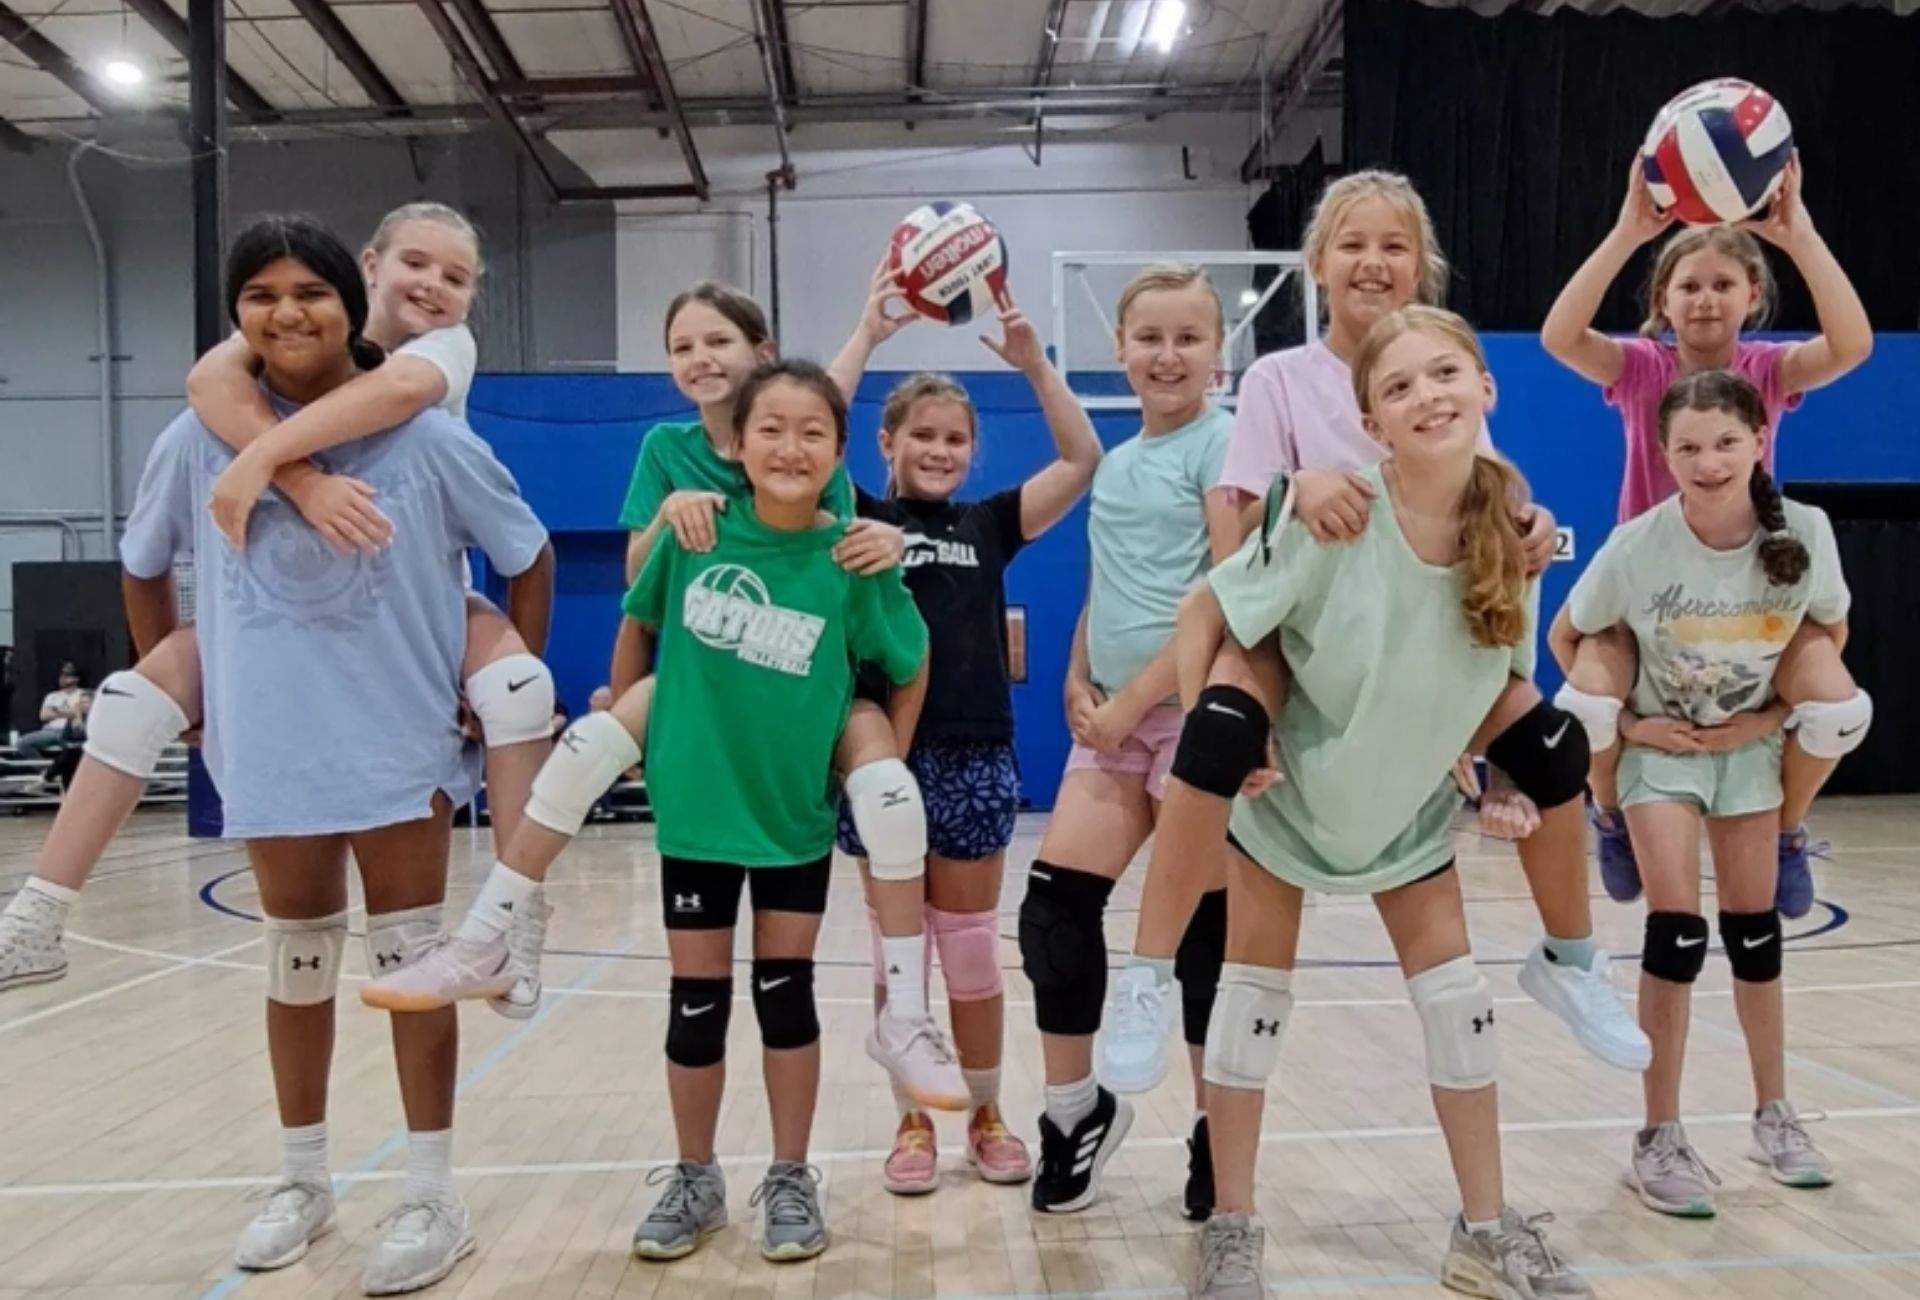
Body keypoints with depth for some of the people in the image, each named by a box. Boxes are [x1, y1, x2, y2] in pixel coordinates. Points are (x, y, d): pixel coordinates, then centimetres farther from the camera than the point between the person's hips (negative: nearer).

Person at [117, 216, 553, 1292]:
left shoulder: (428, 438, -10)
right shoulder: (200, 442, -3)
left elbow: (530, 555, 1)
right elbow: (144, 567, 13)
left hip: (402, 746, -2)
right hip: (269, 749, 3)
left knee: (411, 960, 5)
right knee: (298, 962, 16)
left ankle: (434, 1198, 18)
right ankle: (305, 1182, 34)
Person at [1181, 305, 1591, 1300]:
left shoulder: (1514, 533, -14)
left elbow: (1503, 677, 2)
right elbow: (1204, 612, -20)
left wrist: (1477, 759, -12)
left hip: (1411, 797, 4)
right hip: (1288, 781, -4)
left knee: (1454, 989, 6)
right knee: (1257, 987, 3)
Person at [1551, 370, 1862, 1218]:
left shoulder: (1804, 534, -17)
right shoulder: (1638, 545, -24)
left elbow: (1831, 631, 2)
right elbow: (1565, 638, -10)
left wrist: (1776, 711, -9)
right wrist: (1627, 723, -16)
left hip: (1749, 743, 3)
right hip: (1660, 743, -3)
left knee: (1755, 928, 10)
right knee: (1677, 930, -10)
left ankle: (1774, 1116, 29)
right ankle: (1660, 1137, 3)